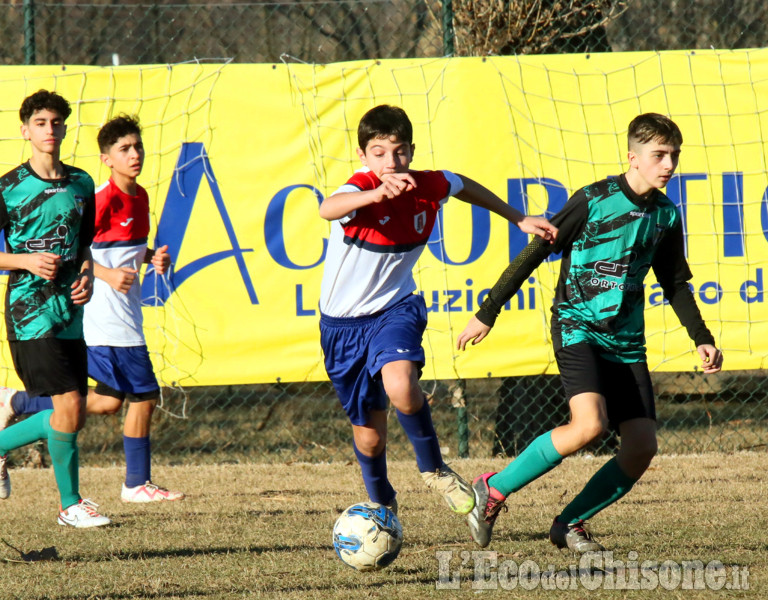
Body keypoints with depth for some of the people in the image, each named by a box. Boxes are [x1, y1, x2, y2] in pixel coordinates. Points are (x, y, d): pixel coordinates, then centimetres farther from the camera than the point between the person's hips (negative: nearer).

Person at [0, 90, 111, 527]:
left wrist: (87, 275, 2)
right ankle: (71, 503, 1)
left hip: (70, 311, 6)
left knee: (74, 417, 6)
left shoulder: (81, 184, 10)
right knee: (69, 407, -12)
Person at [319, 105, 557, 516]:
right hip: (344, 322, -1)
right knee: (369, 433, 10)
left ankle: (433, 469, -6)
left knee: (400, 387, -32)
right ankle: (381, 504, 41)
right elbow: (328, 209, -50)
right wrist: (377, 193, -68)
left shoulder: (428, 186, -11)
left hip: (395, 308, 1)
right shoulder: (361, 188, -24)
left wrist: (519, 220, 17)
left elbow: (465, 186, 15)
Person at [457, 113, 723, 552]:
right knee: (589, 425, -27)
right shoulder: (593, 201, -11)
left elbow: (675, 283, 22)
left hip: (626, 342, 6)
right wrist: (487, 314, -7)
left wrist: (702, 339, 10)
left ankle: (570, 524, 12)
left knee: (642, 447, -6)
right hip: (578, 328, -6)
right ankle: (493, 491, -10)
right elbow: (535, 253, -7)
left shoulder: (666, 215, 8)